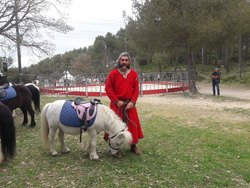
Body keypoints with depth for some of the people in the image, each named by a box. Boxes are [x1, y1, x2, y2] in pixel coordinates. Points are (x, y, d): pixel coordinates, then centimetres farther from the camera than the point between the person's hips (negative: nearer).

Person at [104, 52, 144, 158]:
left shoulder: (134, 74, 3)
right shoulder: (113, 73, -5)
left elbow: (136, 89, 3)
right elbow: (108, 88, -6)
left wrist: (132, 101, -10)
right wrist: (117, 101, -12)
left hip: (130, 103, 3)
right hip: (117, 103, -3)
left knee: (132, 124, 8)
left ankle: (133, 146, 25)